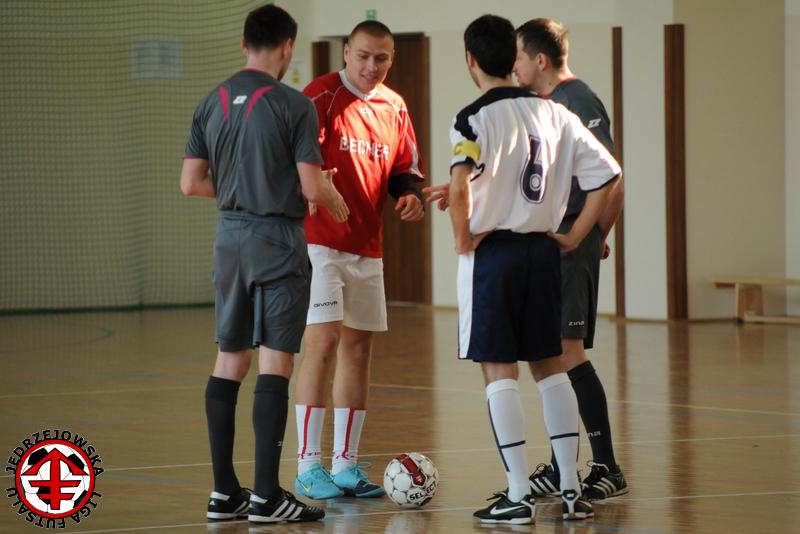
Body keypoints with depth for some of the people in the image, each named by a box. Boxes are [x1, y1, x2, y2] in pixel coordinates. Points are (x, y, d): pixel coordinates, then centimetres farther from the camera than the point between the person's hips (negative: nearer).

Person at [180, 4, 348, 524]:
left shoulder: (212, 104, 5)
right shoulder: (293, 105, -12)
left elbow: (192, 183, 6)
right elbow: (312, 187, -15)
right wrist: (337, 201, 7)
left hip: (230, 236, 6)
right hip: (278, 238, -6)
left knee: (230, 360, 11)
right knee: (276, 363, -4)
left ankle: (224, 491, 13)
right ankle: (267, 495, -6)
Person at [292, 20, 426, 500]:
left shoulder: (395, 108, 10)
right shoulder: (321, 97, -9)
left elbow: (405, 169, 20)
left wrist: (411, 195, -1)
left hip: (368, 249, 7)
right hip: (320, 241, -7)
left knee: (358, 349, 8)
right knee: (324, 341, -12)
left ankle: (346, 464, 16)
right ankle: (308, 467, -8)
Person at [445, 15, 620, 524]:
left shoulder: (474, 118, -11)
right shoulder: (554, 114, 7)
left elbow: (460, 185, -28)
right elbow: (606, 174, 6)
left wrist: (464, 238, -14)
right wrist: (576, 235, 9)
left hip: (492, 251, -5)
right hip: (543, 249, 5)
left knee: (499, 371, 0)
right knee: (551, 366, 14)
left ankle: (519, 495, -2)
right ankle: (572, 488, 13)